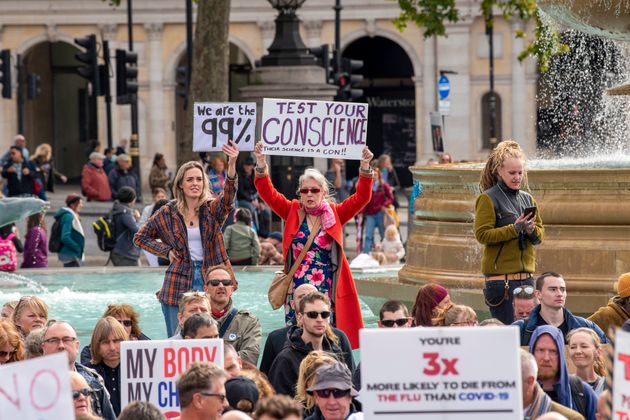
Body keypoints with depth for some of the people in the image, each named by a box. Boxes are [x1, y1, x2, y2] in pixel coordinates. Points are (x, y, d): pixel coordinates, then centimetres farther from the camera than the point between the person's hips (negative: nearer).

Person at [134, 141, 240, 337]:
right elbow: (140, 237, 16)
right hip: (179, 285, 0)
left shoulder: (212, 210, 4)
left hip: (209, 283, 0)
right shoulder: (168, 213, 6)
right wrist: (166, 250, 2)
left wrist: (232, 164, -35)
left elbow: (228, 196, -18)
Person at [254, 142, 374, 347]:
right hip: (297, 291, 1)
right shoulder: (293, 212, 8)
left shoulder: (334, 214, 6)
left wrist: (365, 168, -16)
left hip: (327, 291, -1)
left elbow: (361, 198, -2)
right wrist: (261, 164, -13)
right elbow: (268, 193, 0)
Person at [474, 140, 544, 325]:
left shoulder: (527, 199, 15)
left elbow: (540, 235, 16)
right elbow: (482, 234, -13)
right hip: (501, 276, -6)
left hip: (526, 273, 6)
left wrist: (532, 230, -7)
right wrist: (514, 229, -18)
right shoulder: (488, 199, -4)